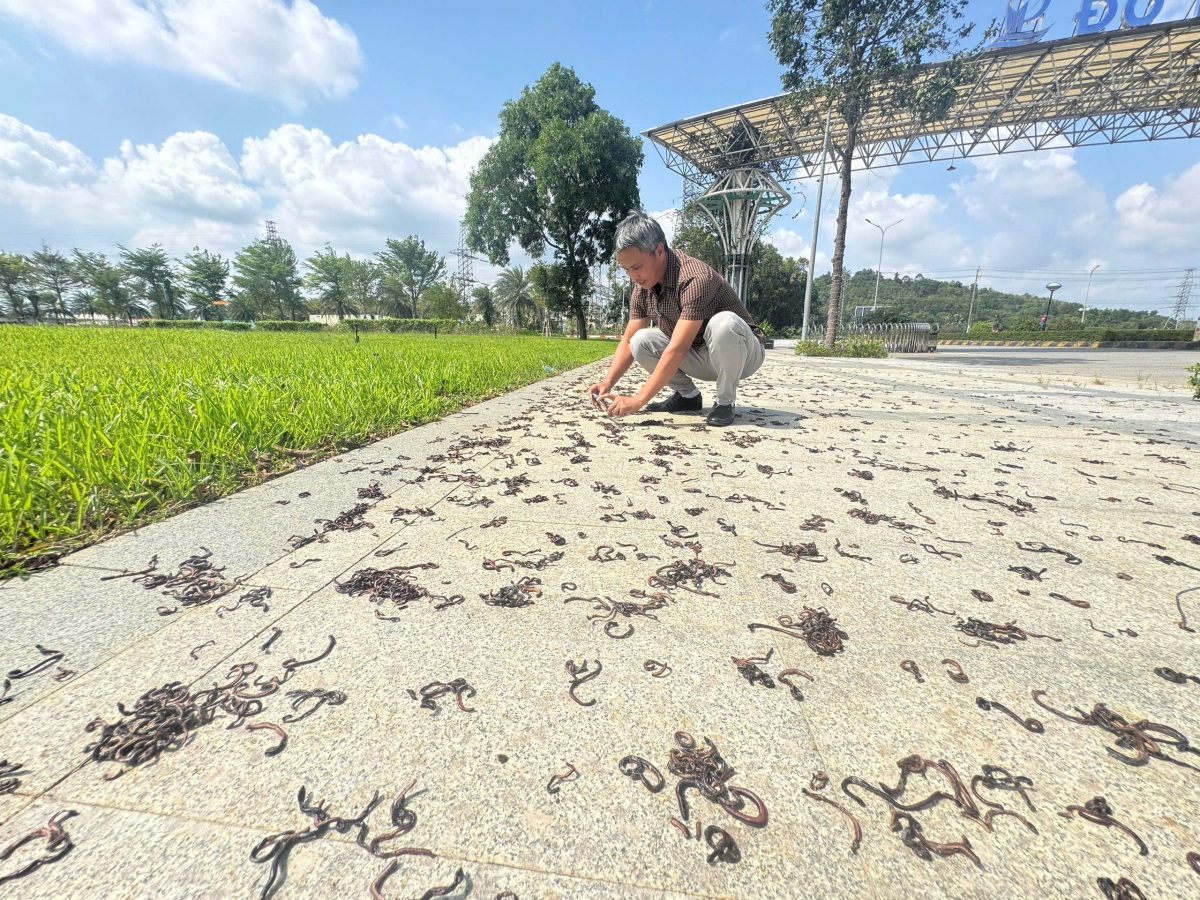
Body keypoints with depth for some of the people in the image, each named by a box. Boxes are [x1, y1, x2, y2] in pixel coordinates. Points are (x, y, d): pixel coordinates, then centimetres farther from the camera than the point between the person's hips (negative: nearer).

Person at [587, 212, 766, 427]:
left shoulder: (695, 279, -31)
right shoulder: (643, 287, -7)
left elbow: (677, 350, -37)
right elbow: (628, 342, -5)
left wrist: (639, 400, -39)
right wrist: (608, 381, -22)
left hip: (743, 353, -6)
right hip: (702, 358, 6)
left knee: (722, 323, -39)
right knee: (641, 341, -14)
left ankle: (725, 402, -16)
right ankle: (688, 395, 3)